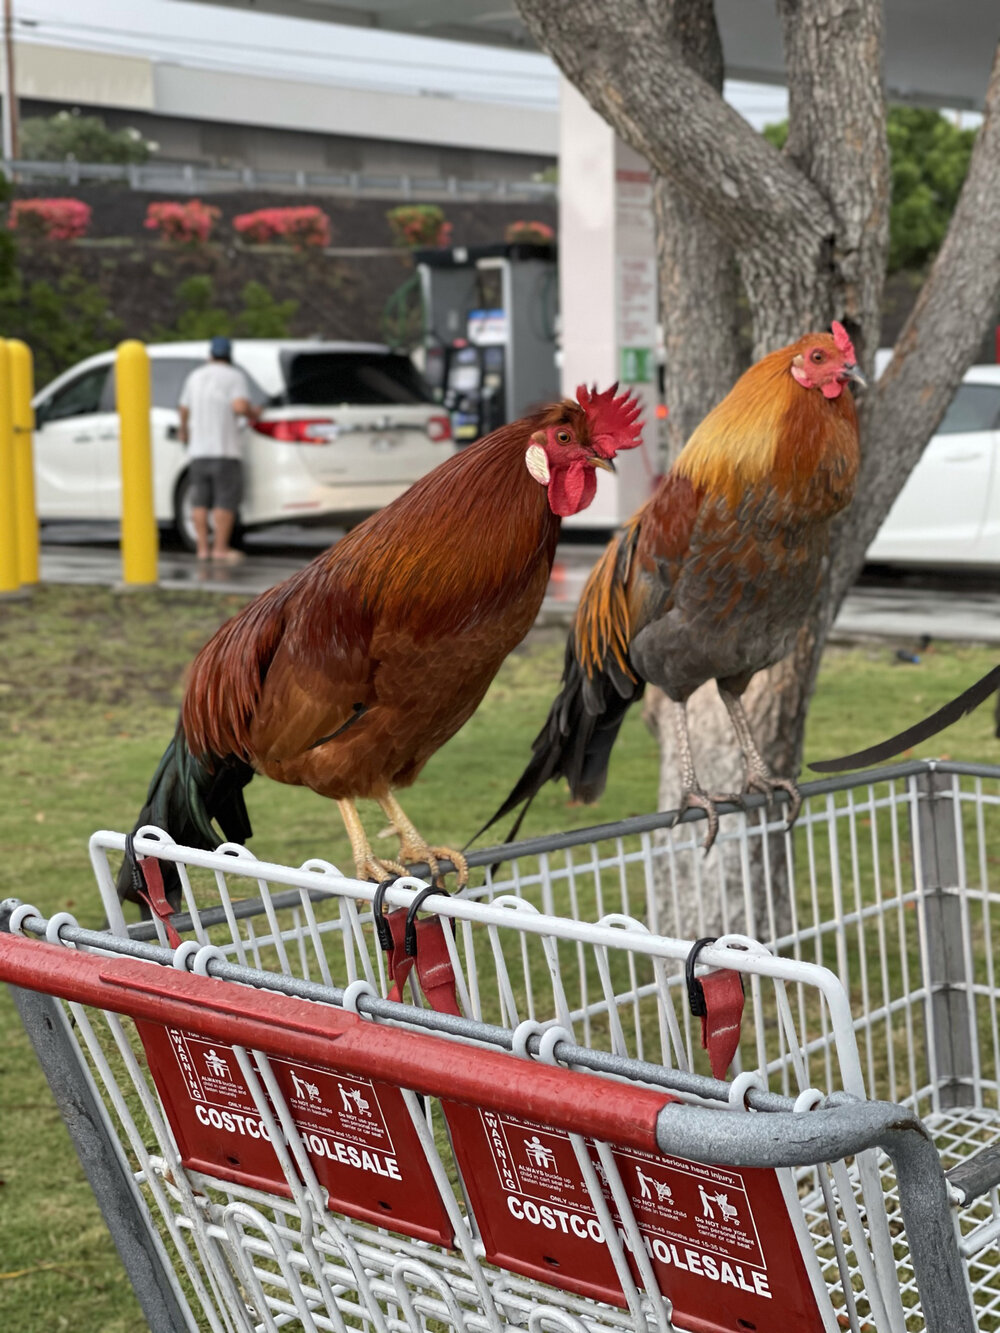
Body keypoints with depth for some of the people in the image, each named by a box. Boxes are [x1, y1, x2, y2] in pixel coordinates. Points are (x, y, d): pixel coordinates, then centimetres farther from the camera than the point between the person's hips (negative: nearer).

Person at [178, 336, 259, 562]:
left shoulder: (195, 376, 12)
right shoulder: (235, 376, -4)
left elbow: (184, 409, 21)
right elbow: (240, 406, -19)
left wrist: (183, 430, 39)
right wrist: (253, 413, 3)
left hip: (197, 449, 5)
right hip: (225, 448, -5)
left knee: (200, 500, 6)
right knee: (226, 499, -3)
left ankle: (203, 548, 5)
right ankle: (221, 548, -6)